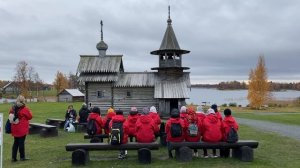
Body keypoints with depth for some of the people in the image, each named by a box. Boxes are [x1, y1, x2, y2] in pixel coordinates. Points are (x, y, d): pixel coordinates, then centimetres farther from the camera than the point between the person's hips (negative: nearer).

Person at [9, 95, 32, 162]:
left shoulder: (13, 109, 3)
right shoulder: (25, 109, -14)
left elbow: (10, 117, 9)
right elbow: (30, 117, -4)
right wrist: (29, 111, 9)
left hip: (14, 129, 5)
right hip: (22, 129, -5)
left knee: (15, 143, 13)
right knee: (21, 142, 2)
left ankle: (13, 157, 15)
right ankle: (22, 157, 10)